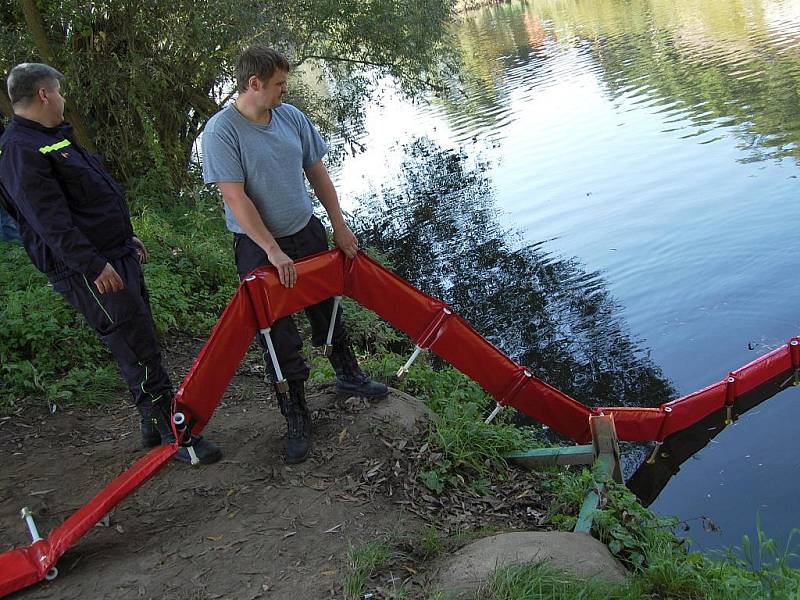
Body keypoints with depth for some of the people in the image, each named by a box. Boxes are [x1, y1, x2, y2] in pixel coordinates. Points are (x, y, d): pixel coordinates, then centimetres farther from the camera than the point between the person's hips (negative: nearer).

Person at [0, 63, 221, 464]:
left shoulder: (54, 138, 19)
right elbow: (50, 221, -23)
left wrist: (127, 237, 26)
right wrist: (93, 265, -25)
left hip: (118, 256, 10)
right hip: (89, 273, -10)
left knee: (140, 344, 14)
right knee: (138, 353, -8)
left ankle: (153, 426, 25)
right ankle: (175, 435, 0)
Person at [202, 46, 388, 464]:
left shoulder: (291, 117, -1)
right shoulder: (221, 131, -18)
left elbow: (317, 173, 7)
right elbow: (235, 198, -21)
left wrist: (339, 227, 6)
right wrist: (274, 252, -22)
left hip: (307, 232, 6)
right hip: (259, 247, -5)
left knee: (328, 310, 21)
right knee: (279, 339, 2)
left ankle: (348, 375, 44)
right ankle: (296, 419, 16)